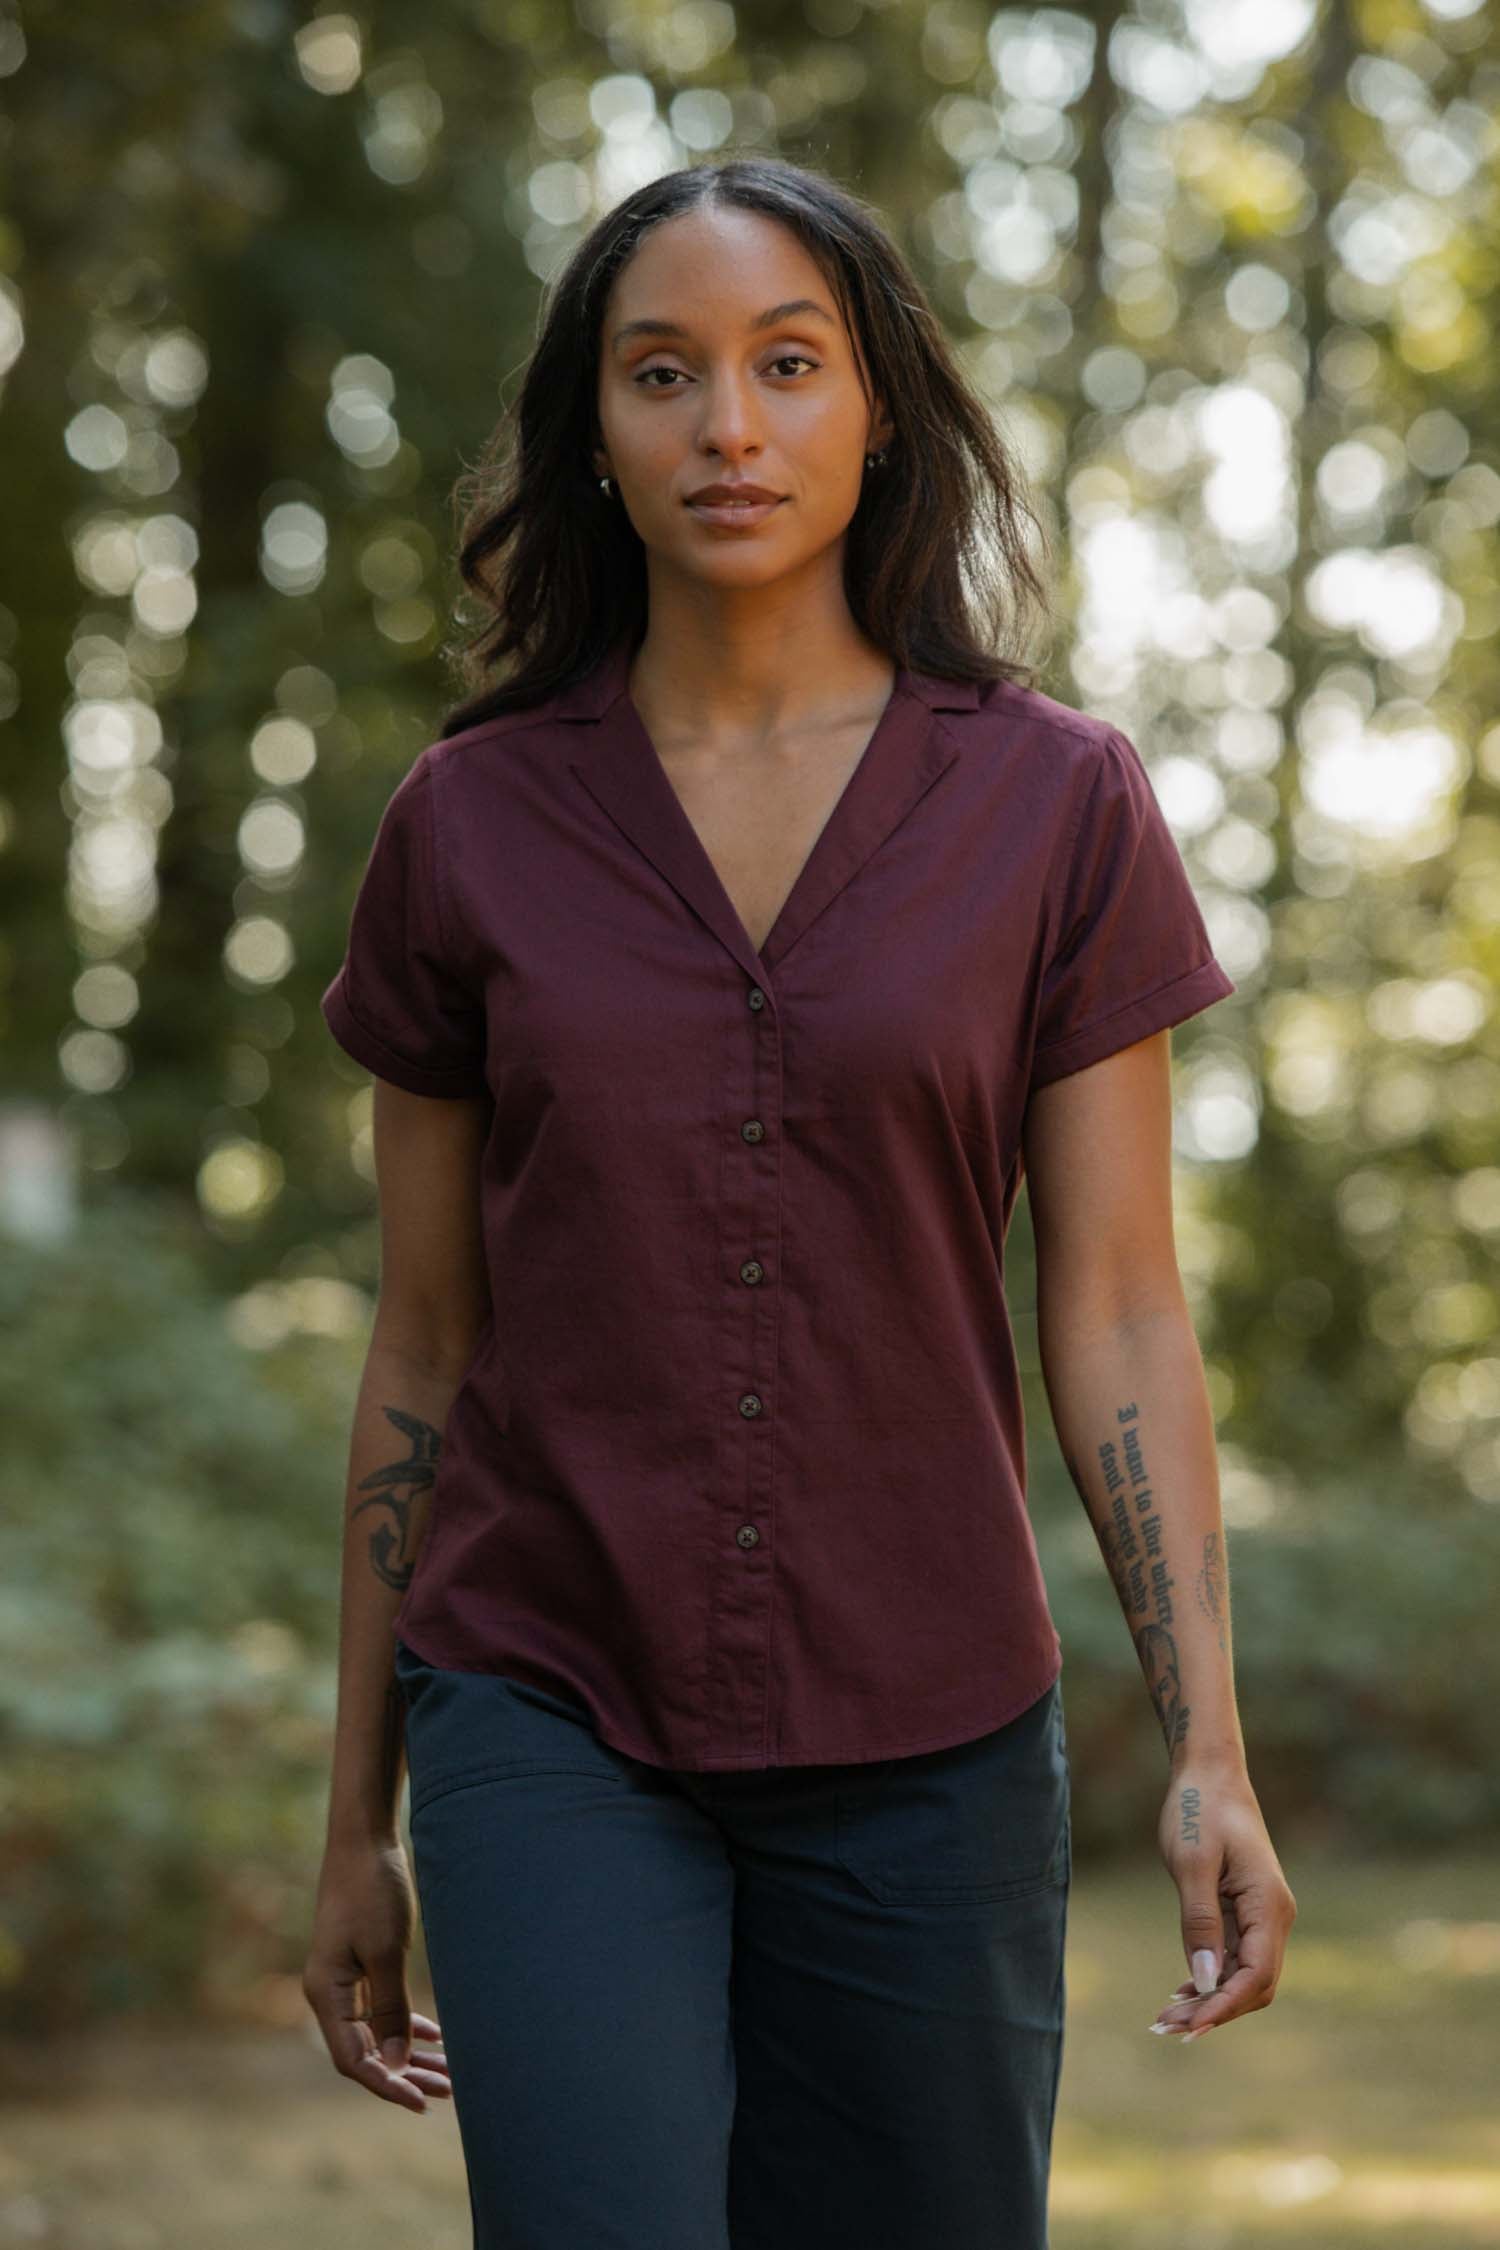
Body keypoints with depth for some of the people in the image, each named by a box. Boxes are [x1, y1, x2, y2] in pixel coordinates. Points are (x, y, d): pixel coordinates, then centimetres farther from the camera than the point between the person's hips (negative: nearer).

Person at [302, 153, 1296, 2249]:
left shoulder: (1051, 802, 0)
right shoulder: (474, 823, 2)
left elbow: (1118, 1309, 0)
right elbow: (424, 1343, 8)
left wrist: (1208, 1753, -9)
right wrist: (356, 1824, 10)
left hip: (926, 1739, 1)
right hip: (552, 1725, 0)